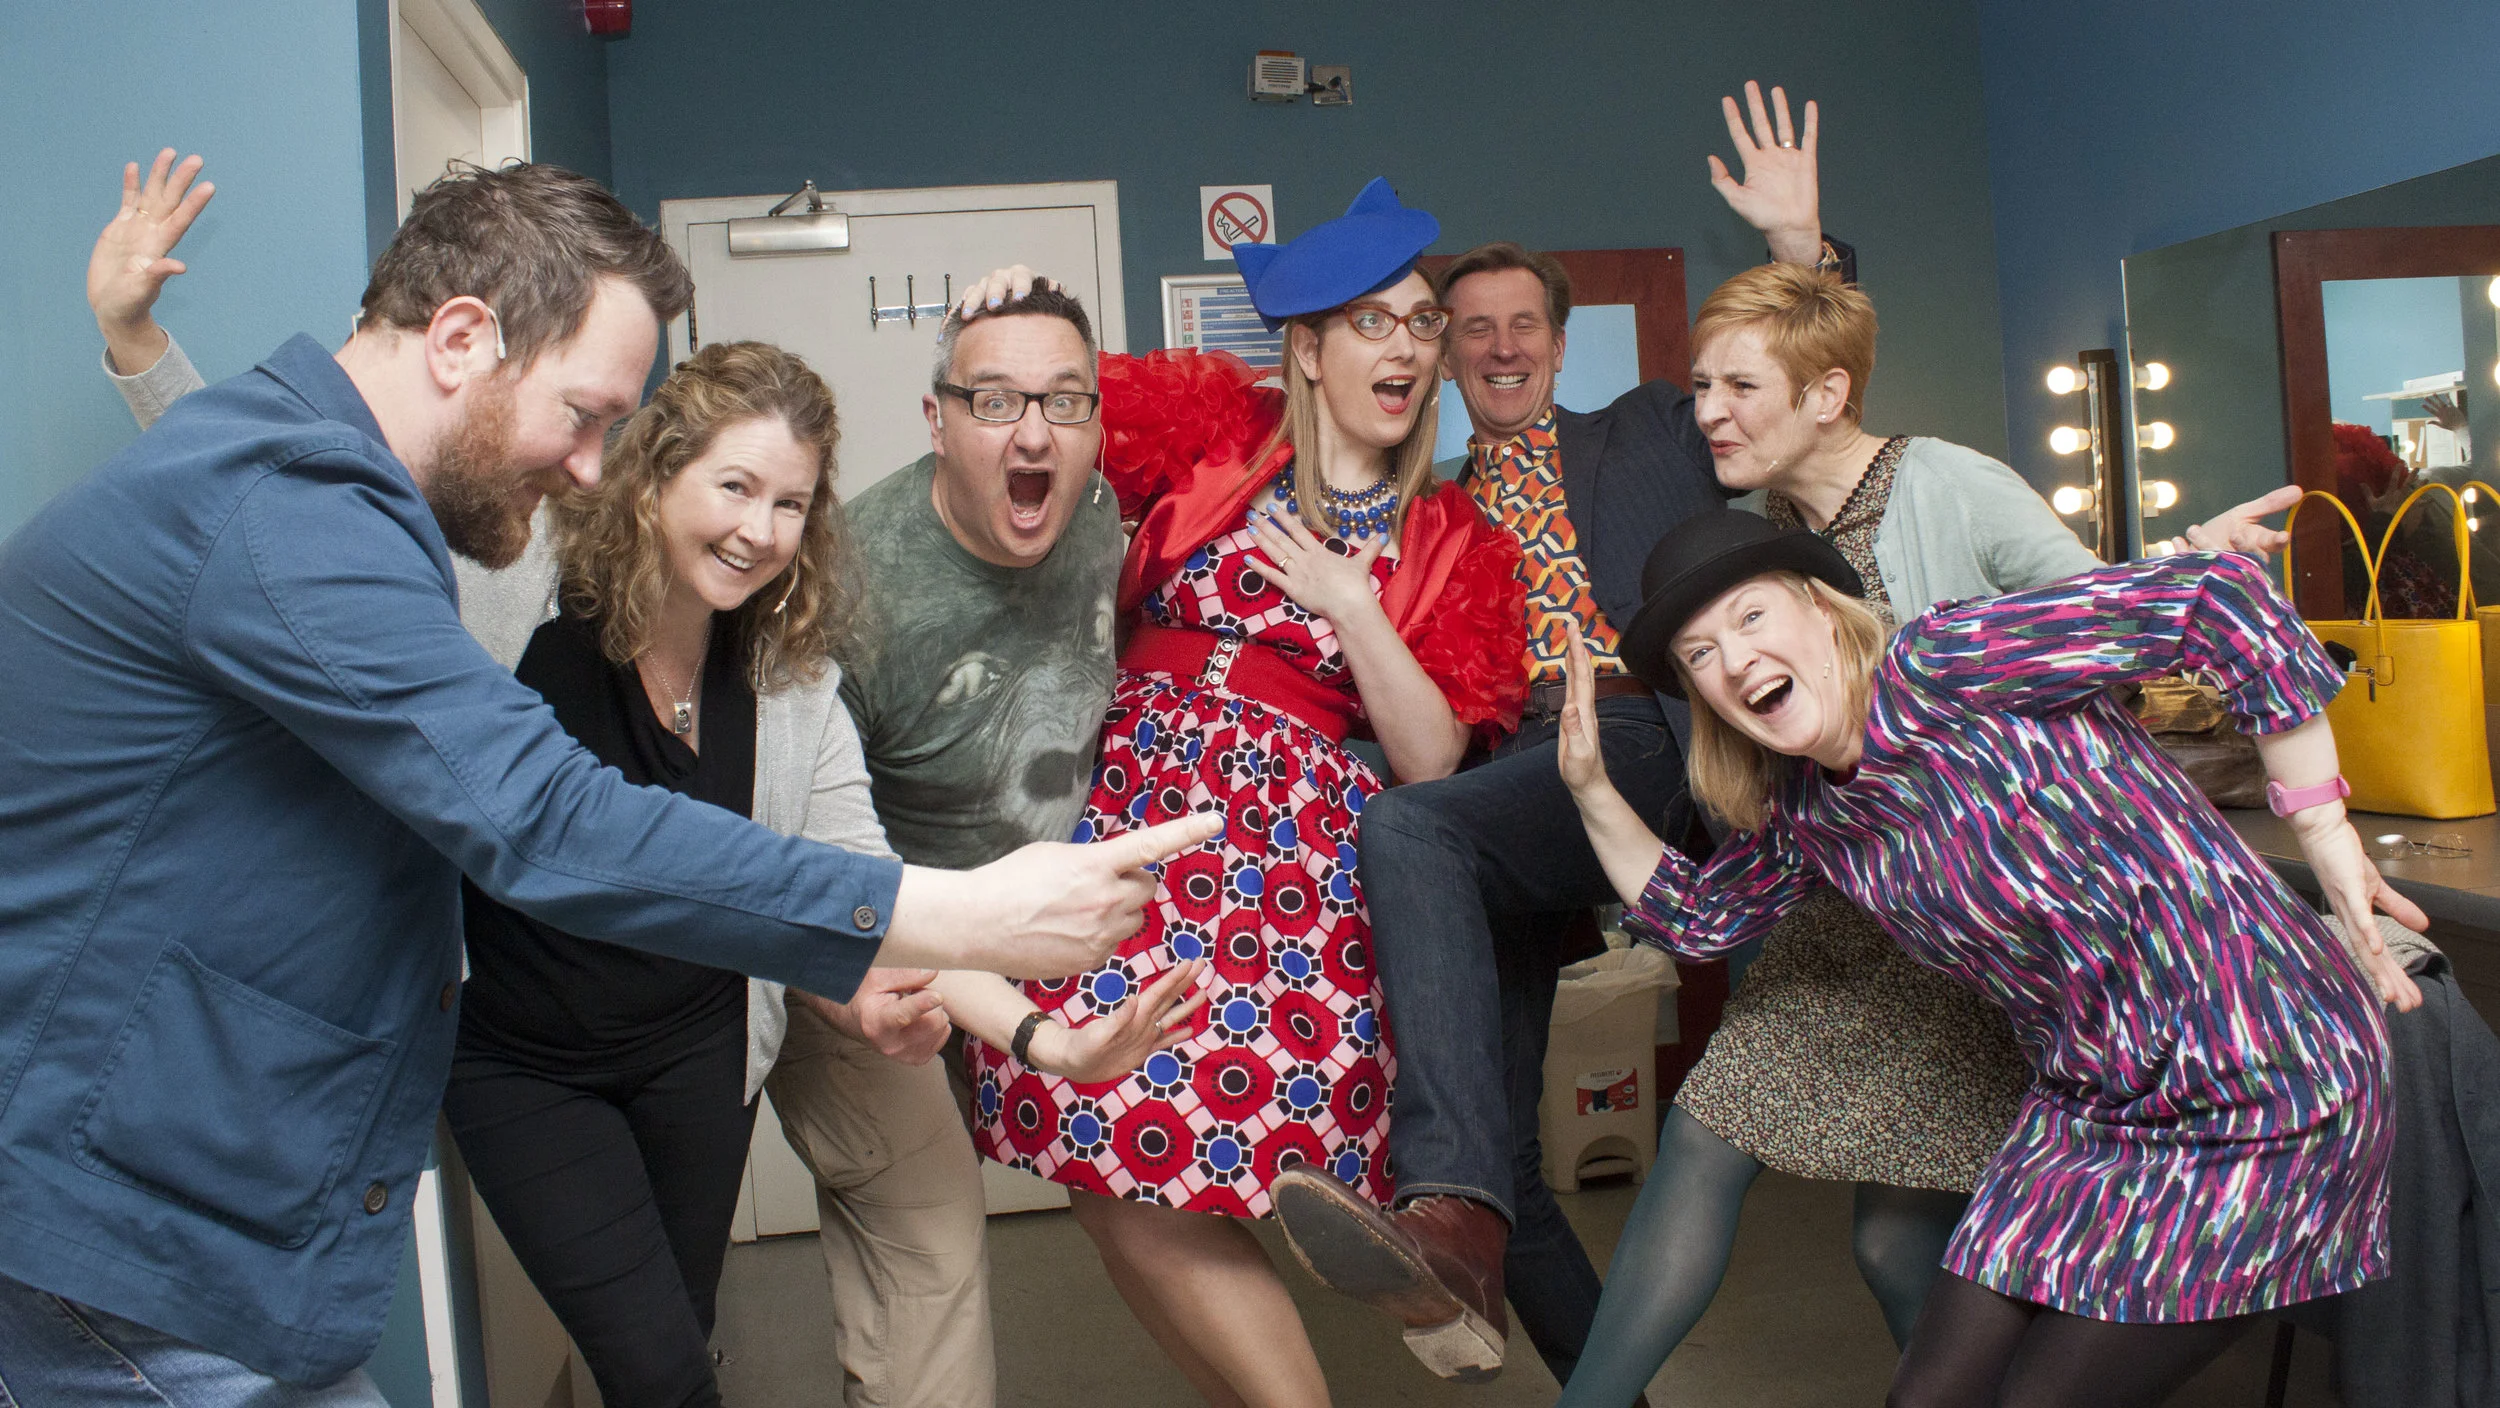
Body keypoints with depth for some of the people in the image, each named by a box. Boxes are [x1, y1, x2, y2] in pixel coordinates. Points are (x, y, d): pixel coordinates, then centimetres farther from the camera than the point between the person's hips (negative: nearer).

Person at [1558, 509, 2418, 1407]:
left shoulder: (1936, 669, -22)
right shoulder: (1805, 812, 2)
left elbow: (2220, 595, -27)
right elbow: (1694, 917, 18)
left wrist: (2327, 839, -22)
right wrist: (1591, 788, 5)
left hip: (2268, 1083, -7)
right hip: (2086, 1110, 7)